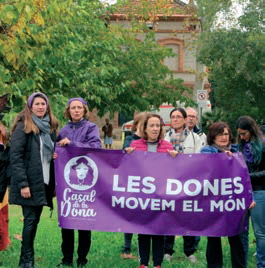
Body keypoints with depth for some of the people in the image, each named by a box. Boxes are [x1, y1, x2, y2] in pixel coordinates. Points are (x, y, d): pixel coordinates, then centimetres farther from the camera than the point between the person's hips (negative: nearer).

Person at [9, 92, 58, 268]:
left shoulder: (50, 127, 13)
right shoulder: (23, 127, -7)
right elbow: (15, 157, -13)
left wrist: (54, 182, 10)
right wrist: (22, 184, -18)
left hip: (44, 182, 6)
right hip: (30, 183, -6)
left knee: (35, 220, 9)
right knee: (31, 219, -5)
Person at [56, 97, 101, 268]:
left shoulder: (91, 128, 1)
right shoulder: (63, 131, 12)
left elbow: (96, 147, -13)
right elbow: (57, 151, 16)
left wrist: (72, 143, -17)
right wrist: (54, 155, -7)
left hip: (85, 179, -3)